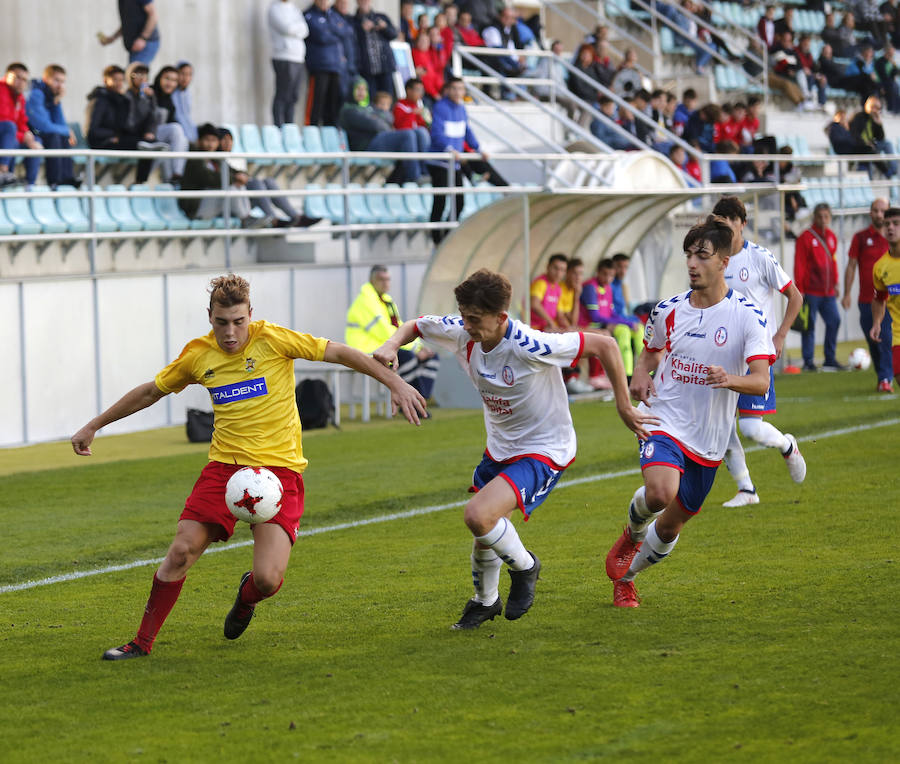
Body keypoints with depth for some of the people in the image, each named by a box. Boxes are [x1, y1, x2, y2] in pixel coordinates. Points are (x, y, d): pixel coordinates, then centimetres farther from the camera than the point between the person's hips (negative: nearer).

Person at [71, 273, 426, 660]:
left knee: (267, 579, -16)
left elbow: (340, 353, -3)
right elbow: (150, 392, 18)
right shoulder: (197, 355, 3)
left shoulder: (272, 339, -8)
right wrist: (94, 426, 23)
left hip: (279, 467, -3)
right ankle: (142, 642, 7)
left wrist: (395, 383, -6)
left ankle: (247, 598, 22)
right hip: (225, 465, 3)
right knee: (181, 552, -10)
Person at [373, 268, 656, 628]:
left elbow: (604, 345, -24)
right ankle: (485, 602, 45)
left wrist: (624, 406, -17)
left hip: (543, 450, -7)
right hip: (499, 448, 7)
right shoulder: (460, 333, -12)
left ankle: (523, 566, 4)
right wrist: (391, 346, -15)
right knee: (483, 532, 16)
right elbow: (415, 326, 8)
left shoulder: (529, 347, -31)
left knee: (478, 516, -25)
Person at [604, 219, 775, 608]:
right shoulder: (667, 310, 1)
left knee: (670, 526, 11)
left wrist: (730, 380, -37)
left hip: (708, 440, 1)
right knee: (660, 493, -30)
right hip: (664, 421, -1)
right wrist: (640, 375, -2)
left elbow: (761, 381, -16)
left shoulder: (747, 315, -8)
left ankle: (625, 575, 39)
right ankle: (633, 532, 4)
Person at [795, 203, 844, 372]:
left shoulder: (831, 237, 13)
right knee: (809, 326, -2)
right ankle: (808, 362, 4)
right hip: (811, 292, -6)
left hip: (828, 292, 6)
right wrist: (799, 289, -12)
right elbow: (799, 265, -9)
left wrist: (835, 283, 16)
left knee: (834, 321, 3)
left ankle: (830, 359, 14)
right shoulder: (806, 237, -7)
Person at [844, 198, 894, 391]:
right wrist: (847, 294, -1)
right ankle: (882, 376, 20)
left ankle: (885, 379, -9)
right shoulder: (861, 237, 5)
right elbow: (851, 266, 6)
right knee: (873, 342, 5)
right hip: (866, 300, 1)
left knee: (887, 340, -12)